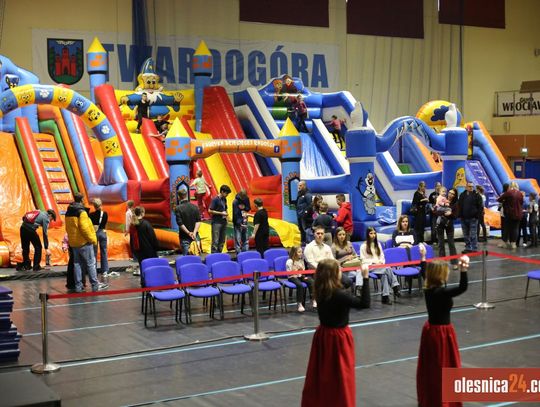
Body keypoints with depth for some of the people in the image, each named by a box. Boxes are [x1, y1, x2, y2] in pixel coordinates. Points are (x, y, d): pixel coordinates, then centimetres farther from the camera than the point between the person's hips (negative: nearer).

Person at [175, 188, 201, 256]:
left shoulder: (178, 208, -12)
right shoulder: (195, 207, 1)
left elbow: (180, 224, -17)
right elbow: (198, 221, -4)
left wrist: (188, 233, -13)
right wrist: (194, 232, -11)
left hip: (184, 236, -4)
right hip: (194, 236, 4)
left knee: (186, 255, -1)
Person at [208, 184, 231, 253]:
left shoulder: (224, 199, 13)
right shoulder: (215, 200, -9)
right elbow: (210, 211, -13)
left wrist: (225, 213, 5)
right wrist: (221, 213, -13)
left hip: (223, 222, 8)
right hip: (216, 222, -8)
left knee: (222, 240, 9)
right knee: (215, 240, -8)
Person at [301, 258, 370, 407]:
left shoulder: (320, 291, -4)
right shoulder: (340, 295, -26)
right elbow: (364, 303, -26)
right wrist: (365, 278, -25)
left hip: (323, 334, 7)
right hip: (338, 337, -7)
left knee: (321, 372, 19)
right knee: (341, 375, 8)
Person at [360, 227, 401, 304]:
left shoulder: (378, 244, 23)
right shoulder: (363, 246, 6)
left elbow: (382, 256, 20)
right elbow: (363, 260, -1)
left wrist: (381, 262, -2)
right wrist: (374, 262, -11)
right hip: (370, 267, -4)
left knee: (384, 274, -33)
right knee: (387, 269, -33)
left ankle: (385, 296, -40)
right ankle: (395, 286, -39)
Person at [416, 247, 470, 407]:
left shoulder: (428, 288, -2)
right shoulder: (441, 292, -26)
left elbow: (426, 272, 19)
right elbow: (462, 288, -37)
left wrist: (423, 258, 32)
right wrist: (463, 270, -46)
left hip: (430, 329, 9)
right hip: (442, 332, -9)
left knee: (429, 366, 19)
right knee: (443, 368, 3)